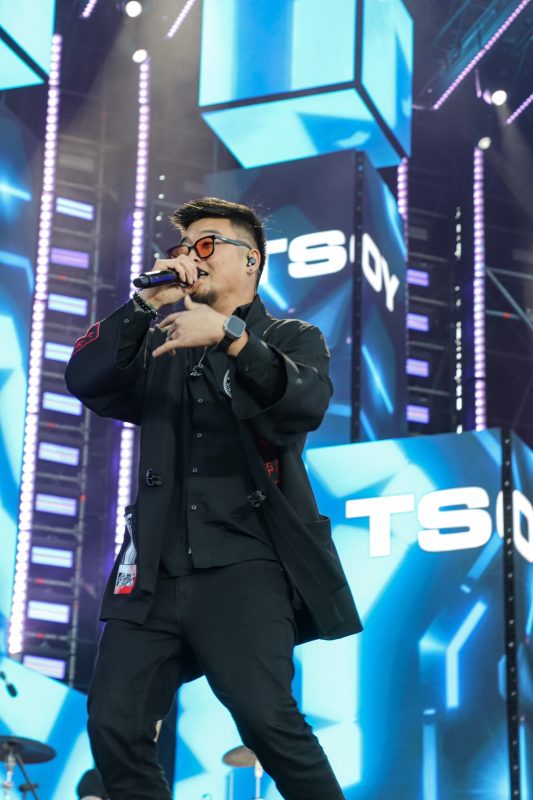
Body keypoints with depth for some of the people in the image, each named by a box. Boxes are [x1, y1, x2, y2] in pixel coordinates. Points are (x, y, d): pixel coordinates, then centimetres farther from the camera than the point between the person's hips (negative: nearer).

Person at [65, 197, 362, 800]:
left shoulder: (291, 338, 12)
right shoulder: (159, 344, 22)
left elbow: (306, 403, -11)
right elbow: (85, 382, 5)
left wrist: (229, 335, -25)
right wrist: (148, 305, -4)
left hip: (244, 567, -4)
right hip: (157, 570, 4)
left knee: (266, 717, -22)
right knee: (114, 727, -8)